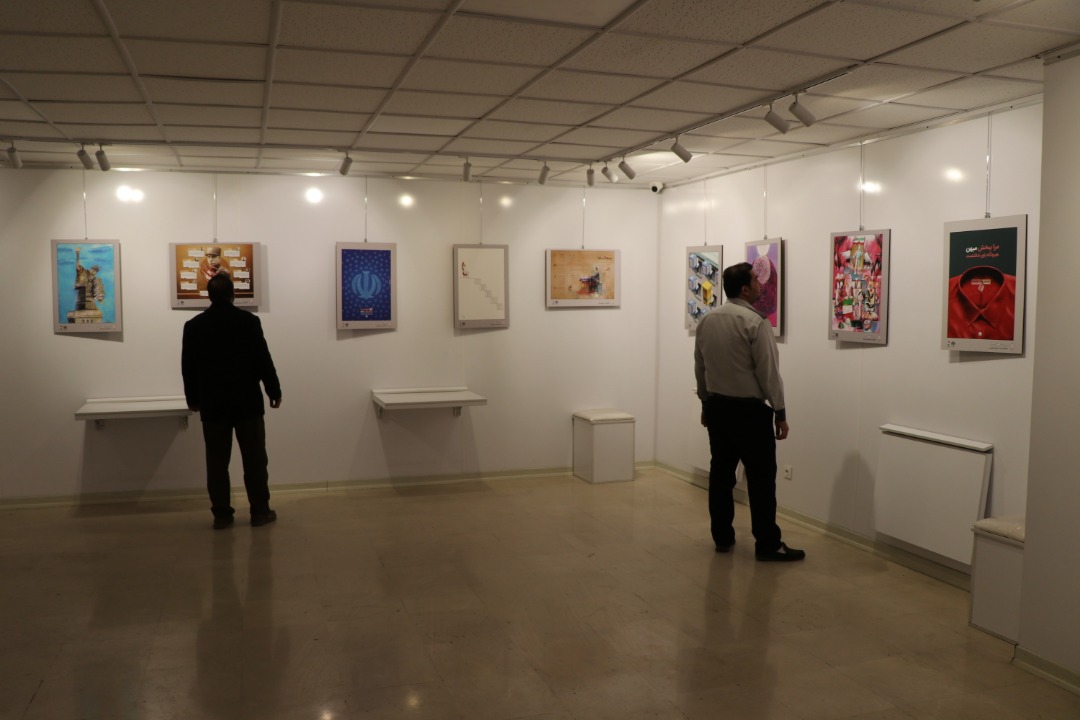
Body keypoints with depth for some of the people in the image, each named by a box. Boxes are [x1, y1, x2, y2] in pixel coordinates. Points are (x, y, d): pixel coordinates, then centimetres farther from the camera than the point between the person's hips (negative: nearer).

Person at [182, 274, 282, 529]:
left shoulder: (193, 325, 0)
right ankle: (260, 511, 10)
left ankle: (221, 514, 11)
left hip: (212, 404, 2)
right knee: (254, 459, 6)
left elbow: (188, 367, 5)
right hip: (247, 402, -2)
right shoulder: (249, 321, -7)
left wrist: (193, 398, 17)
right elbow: (263, 360, -7)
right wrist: (274, 391, 3)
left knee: (217, 462, 7)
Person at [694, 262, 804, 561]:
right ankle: (767, 544, 4)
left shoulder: (706, 321, 5)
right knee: (761, 476, 0)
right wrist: (780, 413, -8)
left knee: (721, 471, 11)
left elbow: (700, 367, 11)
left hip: (717, 406, 7)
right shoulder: (755, 323, -16)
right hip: (748, 409, -7)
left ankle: (722, 537, 18)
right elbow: (769, 372, -15)